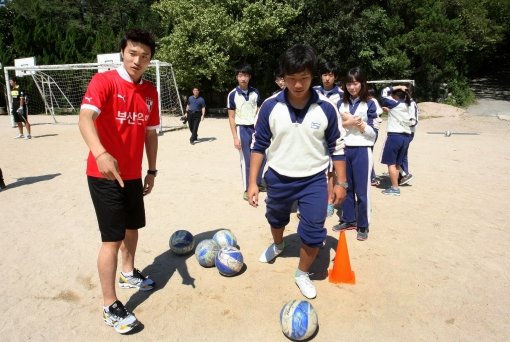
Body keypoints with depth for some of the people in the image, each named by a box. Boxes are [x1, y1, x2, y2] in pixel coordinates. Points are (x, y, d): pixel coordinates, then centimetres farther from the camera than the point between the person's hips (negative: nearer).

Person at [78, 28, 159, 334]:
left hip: (133, 175, 7)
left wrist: (152, 171, 13)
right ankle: (110, 307, 10)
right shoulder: (104, 81, -14)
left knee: (132, 227, 21)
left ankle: (129, 274, 46)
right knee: (112, 238, -4)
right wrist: (100, 154, -48)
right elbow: (85, 117, -30)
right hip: (104, 175, -7)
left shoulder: (151, 92, 6)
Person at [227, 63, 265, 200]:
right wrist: (235, 137, -9)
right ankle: (247, 189, 14)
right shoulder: (233, 94, -6)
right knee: (246, 160, 2)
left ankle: (258, 183, 29)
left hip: (256, 128, 3)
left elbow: (259, 112, 8)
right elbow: (231, 117, -4)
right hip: (242, 129, -3)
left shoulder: (255, 92, 2)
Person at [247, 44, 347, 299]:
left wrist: (341, 183, -2)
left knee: (314, 233, -4)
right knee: (276, 219, 25)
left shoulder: (326, 108, -13)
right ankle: (278, 245, 60)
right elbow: (259, 146, -6)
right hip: (278, 178, 2)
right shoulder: (270, 106, -13)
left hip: (314, 180, -1)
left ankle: (302, 274, 25)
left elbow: (336, 147, -2)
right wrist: (253, 182, -8)